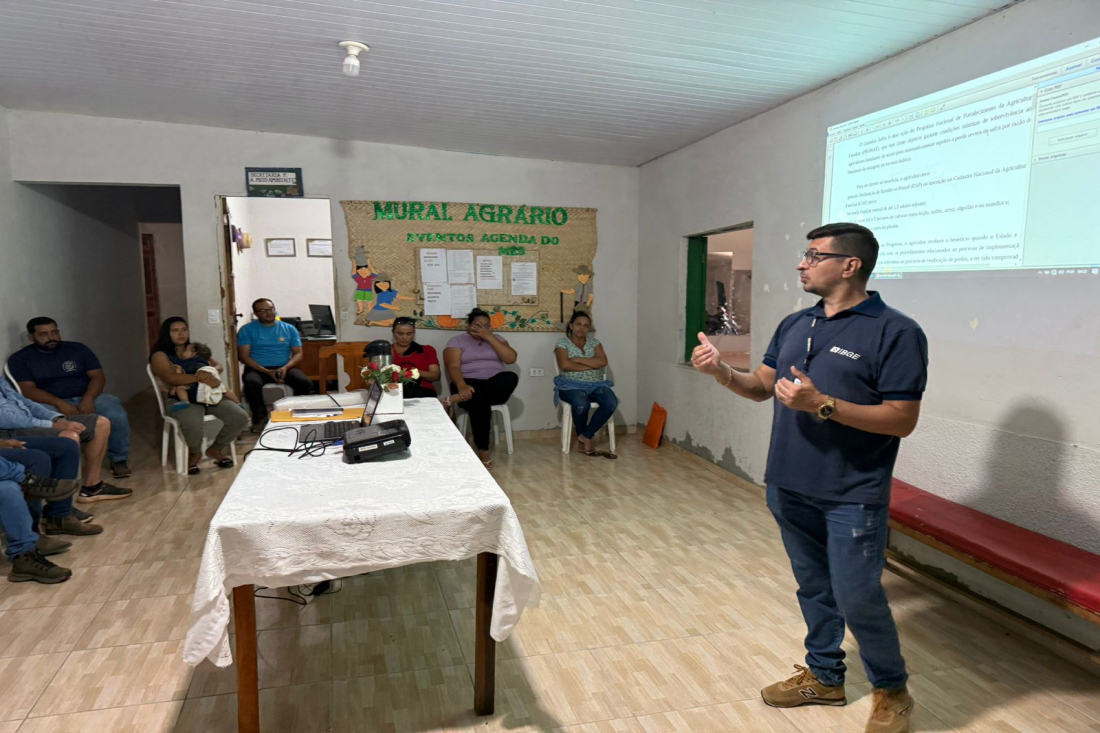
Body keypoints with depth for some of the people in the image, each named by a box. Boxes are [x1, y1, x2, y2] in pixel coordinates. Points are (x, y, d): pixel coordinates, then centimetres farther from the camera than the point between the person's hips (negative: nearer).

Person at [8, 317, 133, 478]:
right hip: (52, 404, -1)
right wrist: (59, 403, -22)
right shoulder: (19, 359, 7)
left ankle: (119, 460, -10)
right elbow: (28, 390, -5)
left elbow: (98, 376, 4)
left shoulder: (77, 348, 11)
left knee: (117, 415, -29)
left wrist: (87, 399, -17)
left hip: (87, 399, 1)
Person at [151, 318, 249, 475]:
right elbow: (170, 377, -15)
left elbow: (217, 366, 14)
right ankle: (195, 453, -1)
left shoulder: (197, 349, 21)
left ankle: (216, 449, 11)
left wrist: (209, 373, -12)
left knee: (241, 418, -17)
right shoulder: (160, 355, 3)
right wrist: (200, 378, -25)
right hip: (184, 399, -5)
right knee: (192, 423, -39)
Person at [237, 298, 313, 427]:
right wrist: (267, 371, -16)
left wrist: (285, 368, -15)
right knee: (251, 383, -37)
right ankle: (260, 416, -12)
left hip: (284, 368, 1)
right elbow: (244, 356, -2)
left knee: (306, 383, -28)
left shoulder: (289, 329, 11)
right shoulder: (247, 330, 5)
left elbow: (298, 353, 7)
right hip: (257, 369, -1)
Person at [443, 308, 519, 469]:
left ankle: (460, 398, -35)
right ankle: (483, 451, -29)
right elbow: (453, 367, -8)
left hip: (495, 386, 3)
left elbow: (511, 358, -1)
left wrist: (489, 337, -5)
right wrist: (462, 385, -29)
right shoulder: (457, 341, 7)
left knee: (511, 378, -32)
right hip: (470, 383, -3)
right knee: (480, 403, -38)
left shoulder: (496, 339, 16)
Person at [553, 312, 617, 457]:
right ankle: (584, 440, -10)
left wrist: (578, 359, -10)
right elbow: (565, 365, -15)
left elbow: (603, 361, -4)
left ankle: (585, 436, -16)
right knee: (581, 404, -37)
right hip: (571, 385, -4)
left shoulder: (594, 342, 13)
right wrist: (592, 365, -10)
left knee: (611, 402, -27)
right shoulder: (562, 343, 3)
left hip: (595, 385, 4)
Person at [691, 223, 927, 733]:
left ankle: (891, 690, 29)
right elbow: (761, 387, 12)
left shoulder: (896, 332, -13)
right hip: (791, 487, 6)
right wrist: (721, 372, -8)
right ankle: (824, 676, 39)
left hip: (852, 497, -6)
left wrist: (821, 404, -26)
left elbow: (902, 420, -16)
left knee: (857, 599, 2)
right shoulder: (794, 326, 8)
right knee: (813, 587, 19)